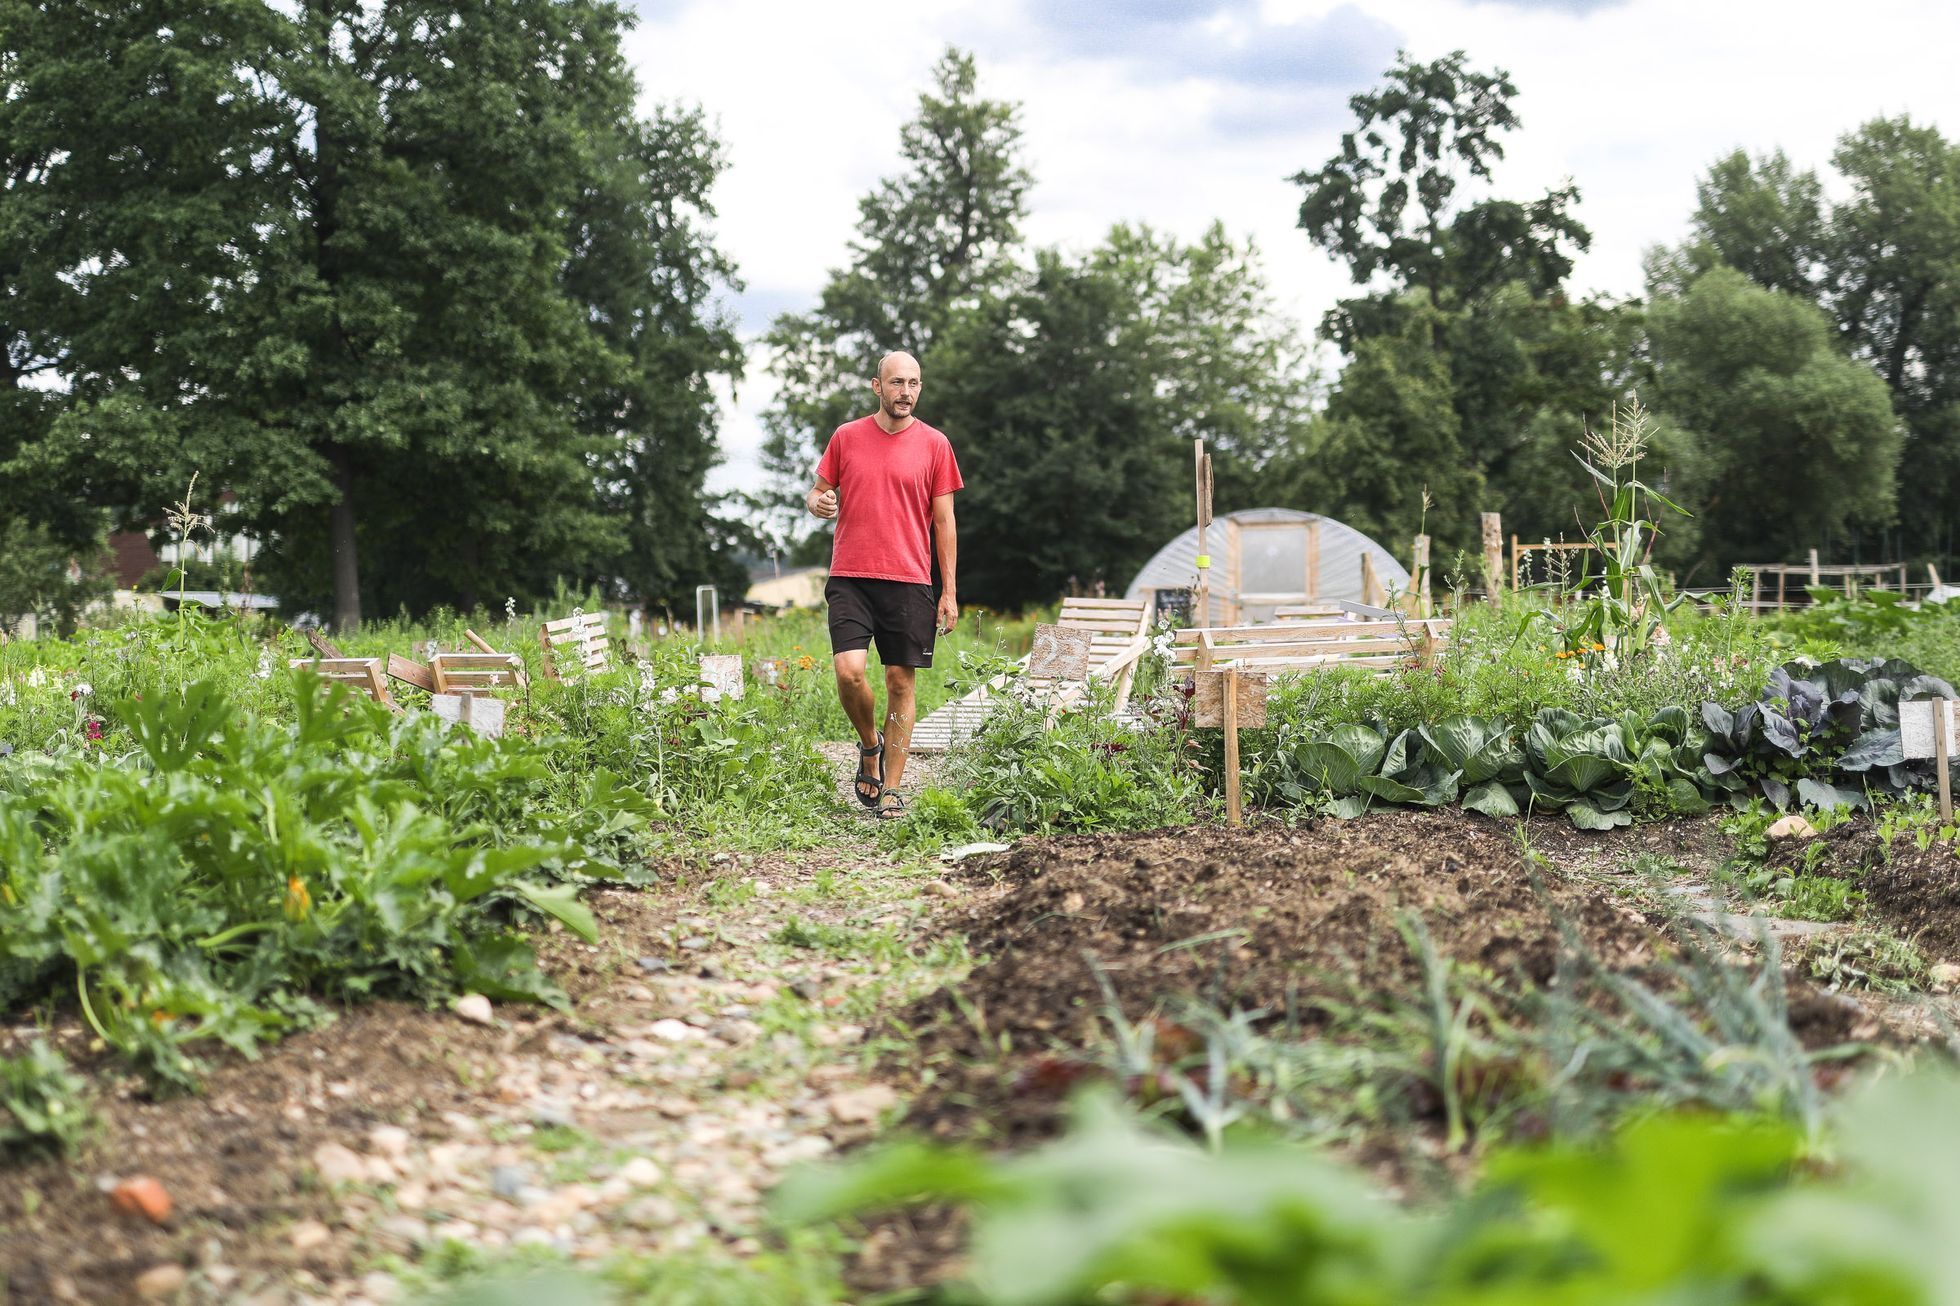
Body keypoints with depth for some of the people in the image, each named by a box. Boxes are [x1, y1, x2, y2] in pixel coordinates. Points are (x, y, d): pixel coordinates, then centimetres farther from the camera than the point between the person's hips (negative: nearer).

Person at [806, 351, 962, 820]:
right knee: (849, 670, -15)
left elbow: (944, 521, 6)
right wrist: (818, 503, -10)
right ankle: (870, 745, 14)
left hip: (909, 582, 0)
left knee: (902, 681, 0)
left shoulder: (934, 444, 5)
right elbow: (818, 492, 16)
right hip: (850, 577, 0)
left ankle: (891, 789, 9)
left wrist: (949, 592, 2)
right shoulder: (846, 437, 7)